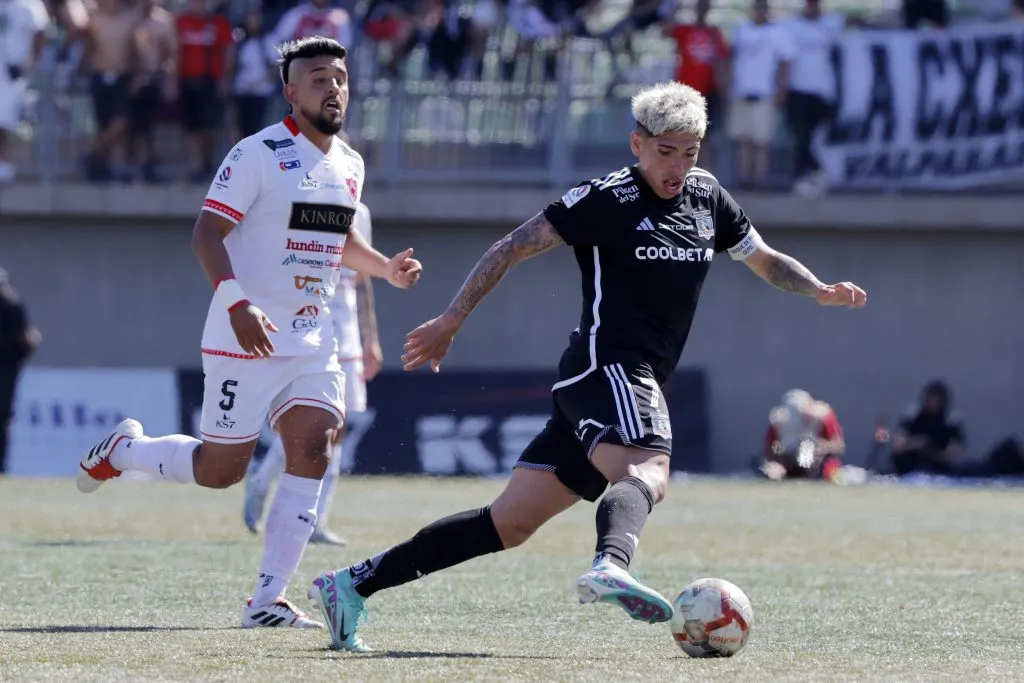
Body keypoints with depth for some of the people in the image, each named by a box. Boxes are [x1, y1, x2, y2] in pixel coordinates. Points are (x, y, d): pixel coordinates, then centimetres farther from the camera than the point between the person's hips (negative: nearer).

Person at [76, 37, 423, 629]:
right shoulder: (258, 155, -12)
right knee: (221, 469, -1)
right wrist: (238, 302, -30)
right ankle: (123, 451, 28)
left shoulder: (350, 166, 12)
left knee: (313, 452, -9)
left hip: (314, 341, 6)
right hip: (249, 338, -6)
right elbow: (207, 233, -16)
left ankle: (269, 600, -6)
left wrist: (387, 268, 12)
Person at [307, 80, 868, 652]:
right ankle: (611, 566, -67)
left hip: (640, 386, 7)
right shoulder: (607, 200, -5)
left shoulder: (707, 198, 16)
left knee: (509, 524, 5)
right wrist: (452, 319, -7)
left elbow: (765, 259, 29)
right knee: (648, 473, -36)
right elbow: (514, 247, -4)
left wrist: (820, 290, 10)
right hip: (605, 369, -7)